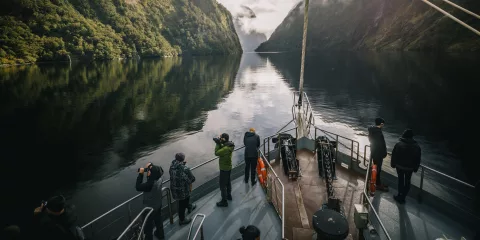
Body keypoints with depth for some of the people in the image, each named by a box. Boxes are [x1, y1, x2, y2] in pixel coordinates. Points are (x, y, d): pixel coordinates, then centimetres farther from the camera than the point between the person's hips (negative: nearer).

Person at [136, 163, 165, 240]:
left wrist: (140, 174, -26)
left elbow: (138, 187, -27)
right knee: (158, 220, 29)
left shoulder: (150, 184, -38)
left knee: (148, 224, 17)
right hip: (158, 204, 7)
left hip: (150, 207, -7)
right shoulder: (159, 178, -18)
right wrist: (150, 166, -12)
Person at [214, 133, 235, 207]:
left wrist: (218, 144, -20)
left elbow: (217, 153, -28)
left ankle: (224, 201, 10)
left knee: (222, 185, 0)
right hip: (228, 167, 10)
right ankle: (229, 195, 42)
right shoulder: (228, 145, -1)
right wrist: (219, 143, -8)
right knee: (227, 182, 25)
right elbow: (221, 149, 8)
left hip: (224, 168, -10)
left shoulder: (226, 148, -31)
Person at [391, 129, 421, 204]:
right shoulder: (417, 147, -6)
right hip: (410, 168, 1)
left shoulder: (398, 144, -14)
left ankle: (400, 196, 18)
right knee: (407, 182, 13)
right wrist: (415, 168, 12)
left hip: (399, 166, -1)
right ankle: (402, 197, 16)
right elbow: (418, 159, 2)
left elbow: (394, 156, -8)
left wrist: (393, 164, 5)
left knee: (400, 180, 13)